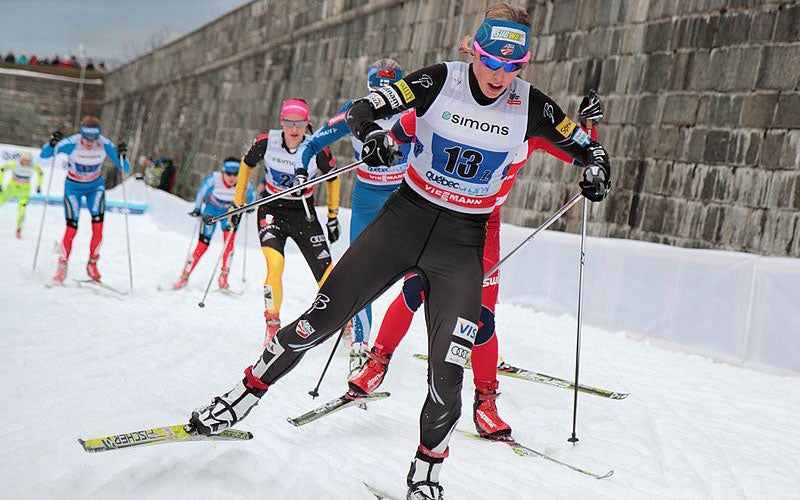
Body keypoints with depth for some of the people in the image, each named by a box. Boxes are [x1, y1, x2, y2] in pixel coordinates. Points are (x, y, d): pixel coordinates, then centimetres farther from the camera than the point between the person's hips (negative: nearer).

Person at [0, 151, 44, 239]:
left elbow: (40, 173, 4)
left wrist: (39, 186, 3)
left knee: (21, 211, -16)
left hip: (24, 190, -1)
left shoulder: (34, 166, -18)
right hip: (12, 187, 1)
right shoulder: (14, 163, -21)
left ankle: (19, 230, -1)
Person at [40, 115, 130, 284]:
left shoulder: (105, 145, -21)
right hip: (74, 187, -2)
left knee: (98, 226, -16)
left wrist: (122, 156, -36)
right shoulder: (71, 143, -26)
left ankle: (92, 264, 2)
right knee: (72, 229, -11)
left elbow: (125, 170, -16)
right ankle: (62, 266, 8)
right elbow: (44, 154, -19)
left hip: (96, 186, 2)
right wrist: (53, 143, -38)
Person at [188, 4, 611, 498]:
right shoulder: (440, 81, -9)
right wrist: (372, 134, -34)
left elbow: (583, 144, 8)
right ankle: (247, 393, 21)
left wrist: (597, 167, -14)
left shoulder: (530, 106, -6)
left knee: (447, 378, -7)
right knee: (319, 320, -2)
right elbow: (362, 110, -12)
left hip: (462, 244, 0)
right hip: (403, 219, 0)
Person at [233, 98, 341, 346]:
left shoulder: (317, 148, -16)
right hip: (272, 210, 0)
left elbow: (333, 179, 4)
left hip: (304, 214, 1)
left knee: (328, 277, -5)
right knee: (275, 265, -26)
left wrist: (333, 215, 9)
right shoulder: (266, 142, -15)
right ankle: (272, 324, -9)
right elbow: (246, 165, 6)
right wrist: (238, 203, 9)